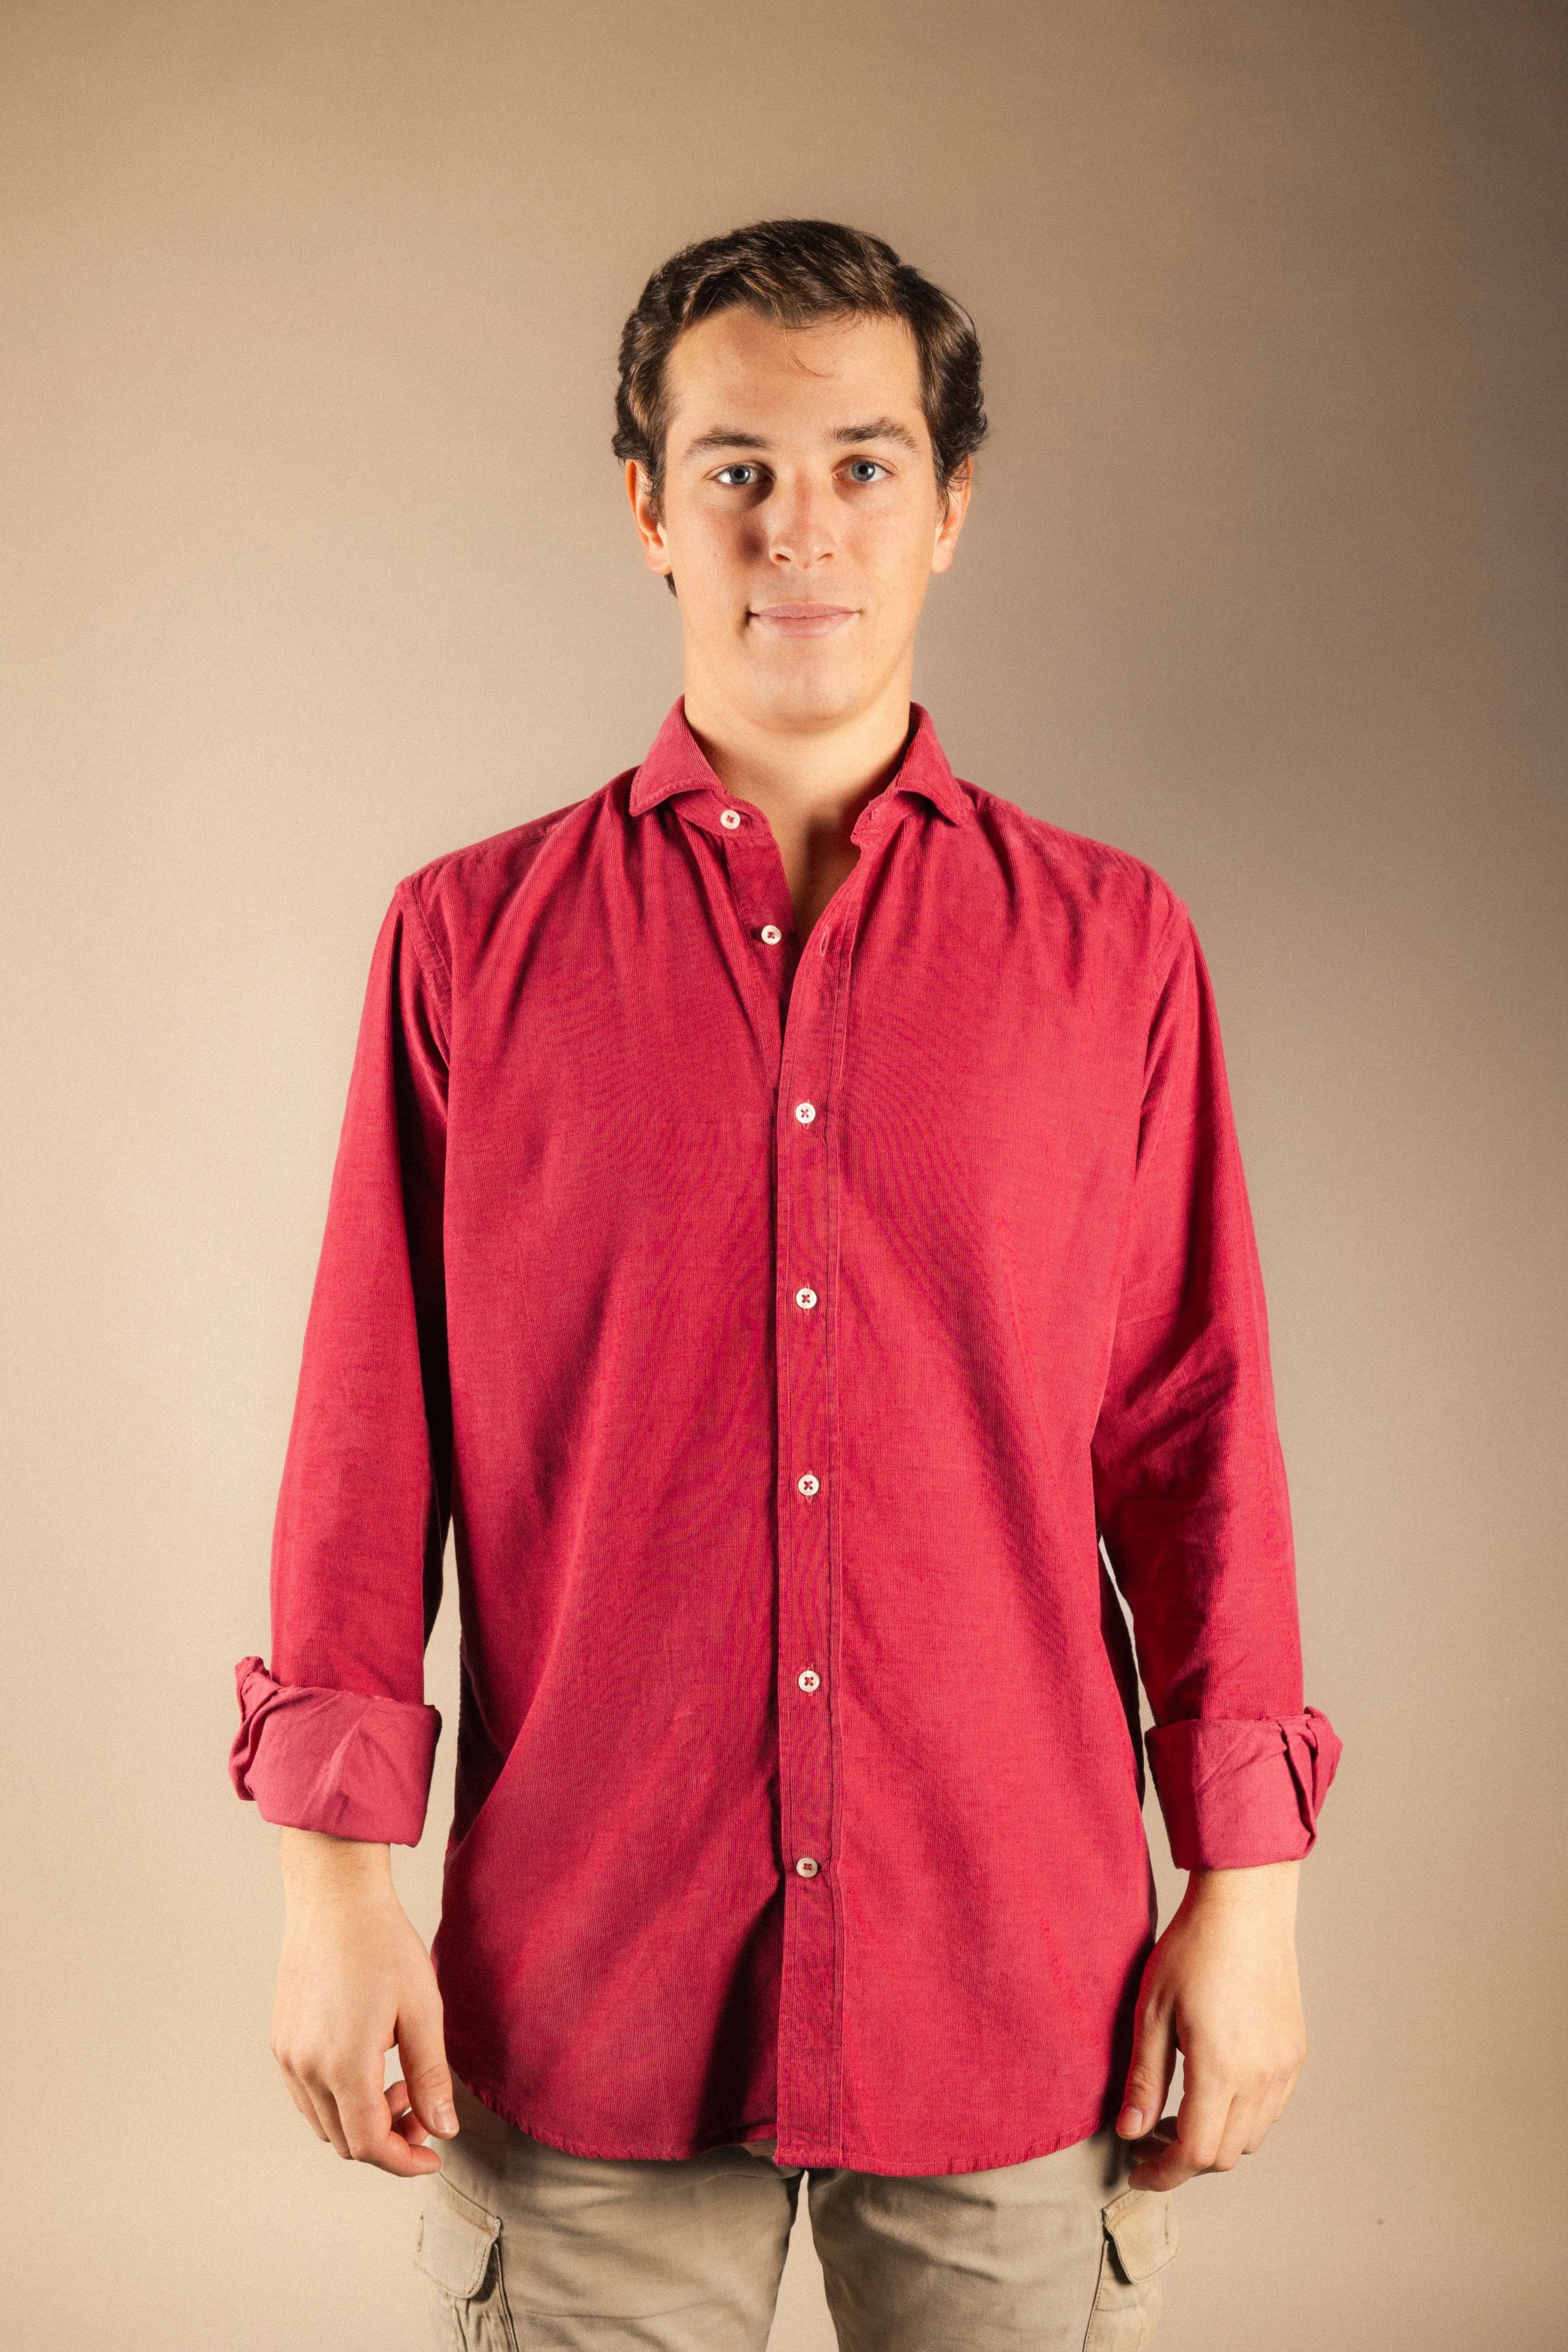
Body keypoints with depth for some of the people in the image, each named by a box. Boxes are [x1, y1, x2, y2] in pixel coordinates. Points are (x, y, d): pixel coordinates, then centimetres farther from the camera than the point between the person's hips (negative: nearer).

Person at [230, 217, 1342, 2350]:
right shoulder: (470, 939, 1)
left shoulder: (1112, 947, 2)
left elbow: (1198, 1431, 3)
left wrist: (1249, 1888, 1)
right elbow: (370, 1432, 2)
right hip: (580, 1997, 0)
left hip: (1017, 1999, 1)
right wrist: (335, 1881, -1)